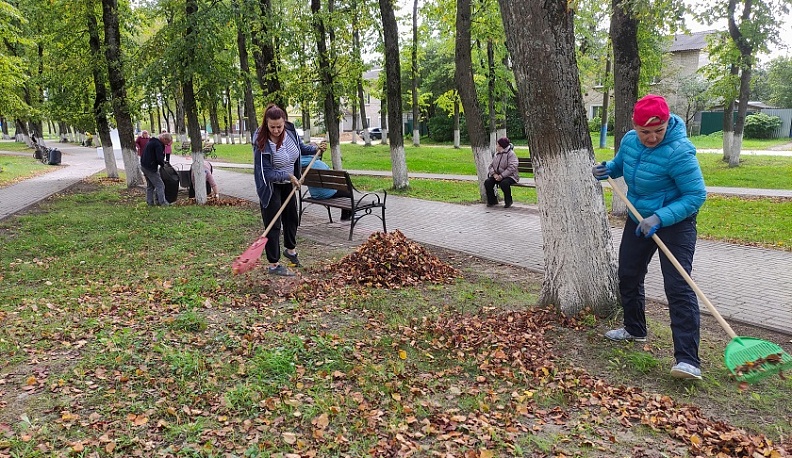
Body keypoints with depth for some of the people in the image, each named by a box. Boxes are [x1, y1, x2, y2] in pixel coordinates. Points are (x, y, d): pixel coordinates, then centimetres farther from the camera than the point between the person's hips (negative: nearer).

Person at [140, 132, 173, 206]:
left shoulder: (152, 142, 16)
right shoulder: (158, 145, -17)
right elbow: (159, 158, -24)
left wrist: (162, 161, 9)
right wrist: (163, 164, -4)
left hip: (144, 166, 10)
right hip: (150, 167, -10)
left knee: (150, 185, 19)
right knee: (160, 185, -6)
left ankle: (149, 202, 23)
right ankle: (162, 202, -5)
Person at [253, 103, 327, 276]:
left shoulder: (290, 131, -13)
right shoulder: (261, 144, -29)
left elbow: (301, 147, 8)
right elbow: (265, 173, -26)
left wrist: (316, 149, -8)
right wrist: (288, 176, -32)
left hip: (288, 183, 7)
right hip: (270, 186, -6)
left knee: (292, 217, 20)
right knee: (273, 223, -4)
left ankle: (290, 249, 44)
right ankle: (273, 265, 4)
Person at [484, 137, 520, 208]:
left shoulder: (510, 154, -10)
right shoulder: (496, 154, 13)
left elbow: (511, 168, -20)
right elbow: (491, 165, 10)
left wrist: (501, 176, -26)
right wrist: (494, 174, -11)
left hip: (509, 176, -6)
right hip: (497, 176, 7)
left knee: (504, 183, -36)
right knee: (487, 182, -16)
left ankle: (508, 201, -12)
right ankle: (492, 201, -2)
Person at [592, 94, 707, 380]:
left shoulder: (678, 152, -27)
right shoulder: (629, 141, -5)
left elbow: (696, 195, -26)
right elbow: (620, 164, 17)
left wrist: (660, 218, -36)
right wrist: (606, 169, -6)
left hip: (675, 222, -7)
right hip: (638, 220, 8)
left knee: (678, 287, -16)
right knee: (628, 276, 16)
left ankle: (688, 360, -17)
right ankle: (634, 330, 37)